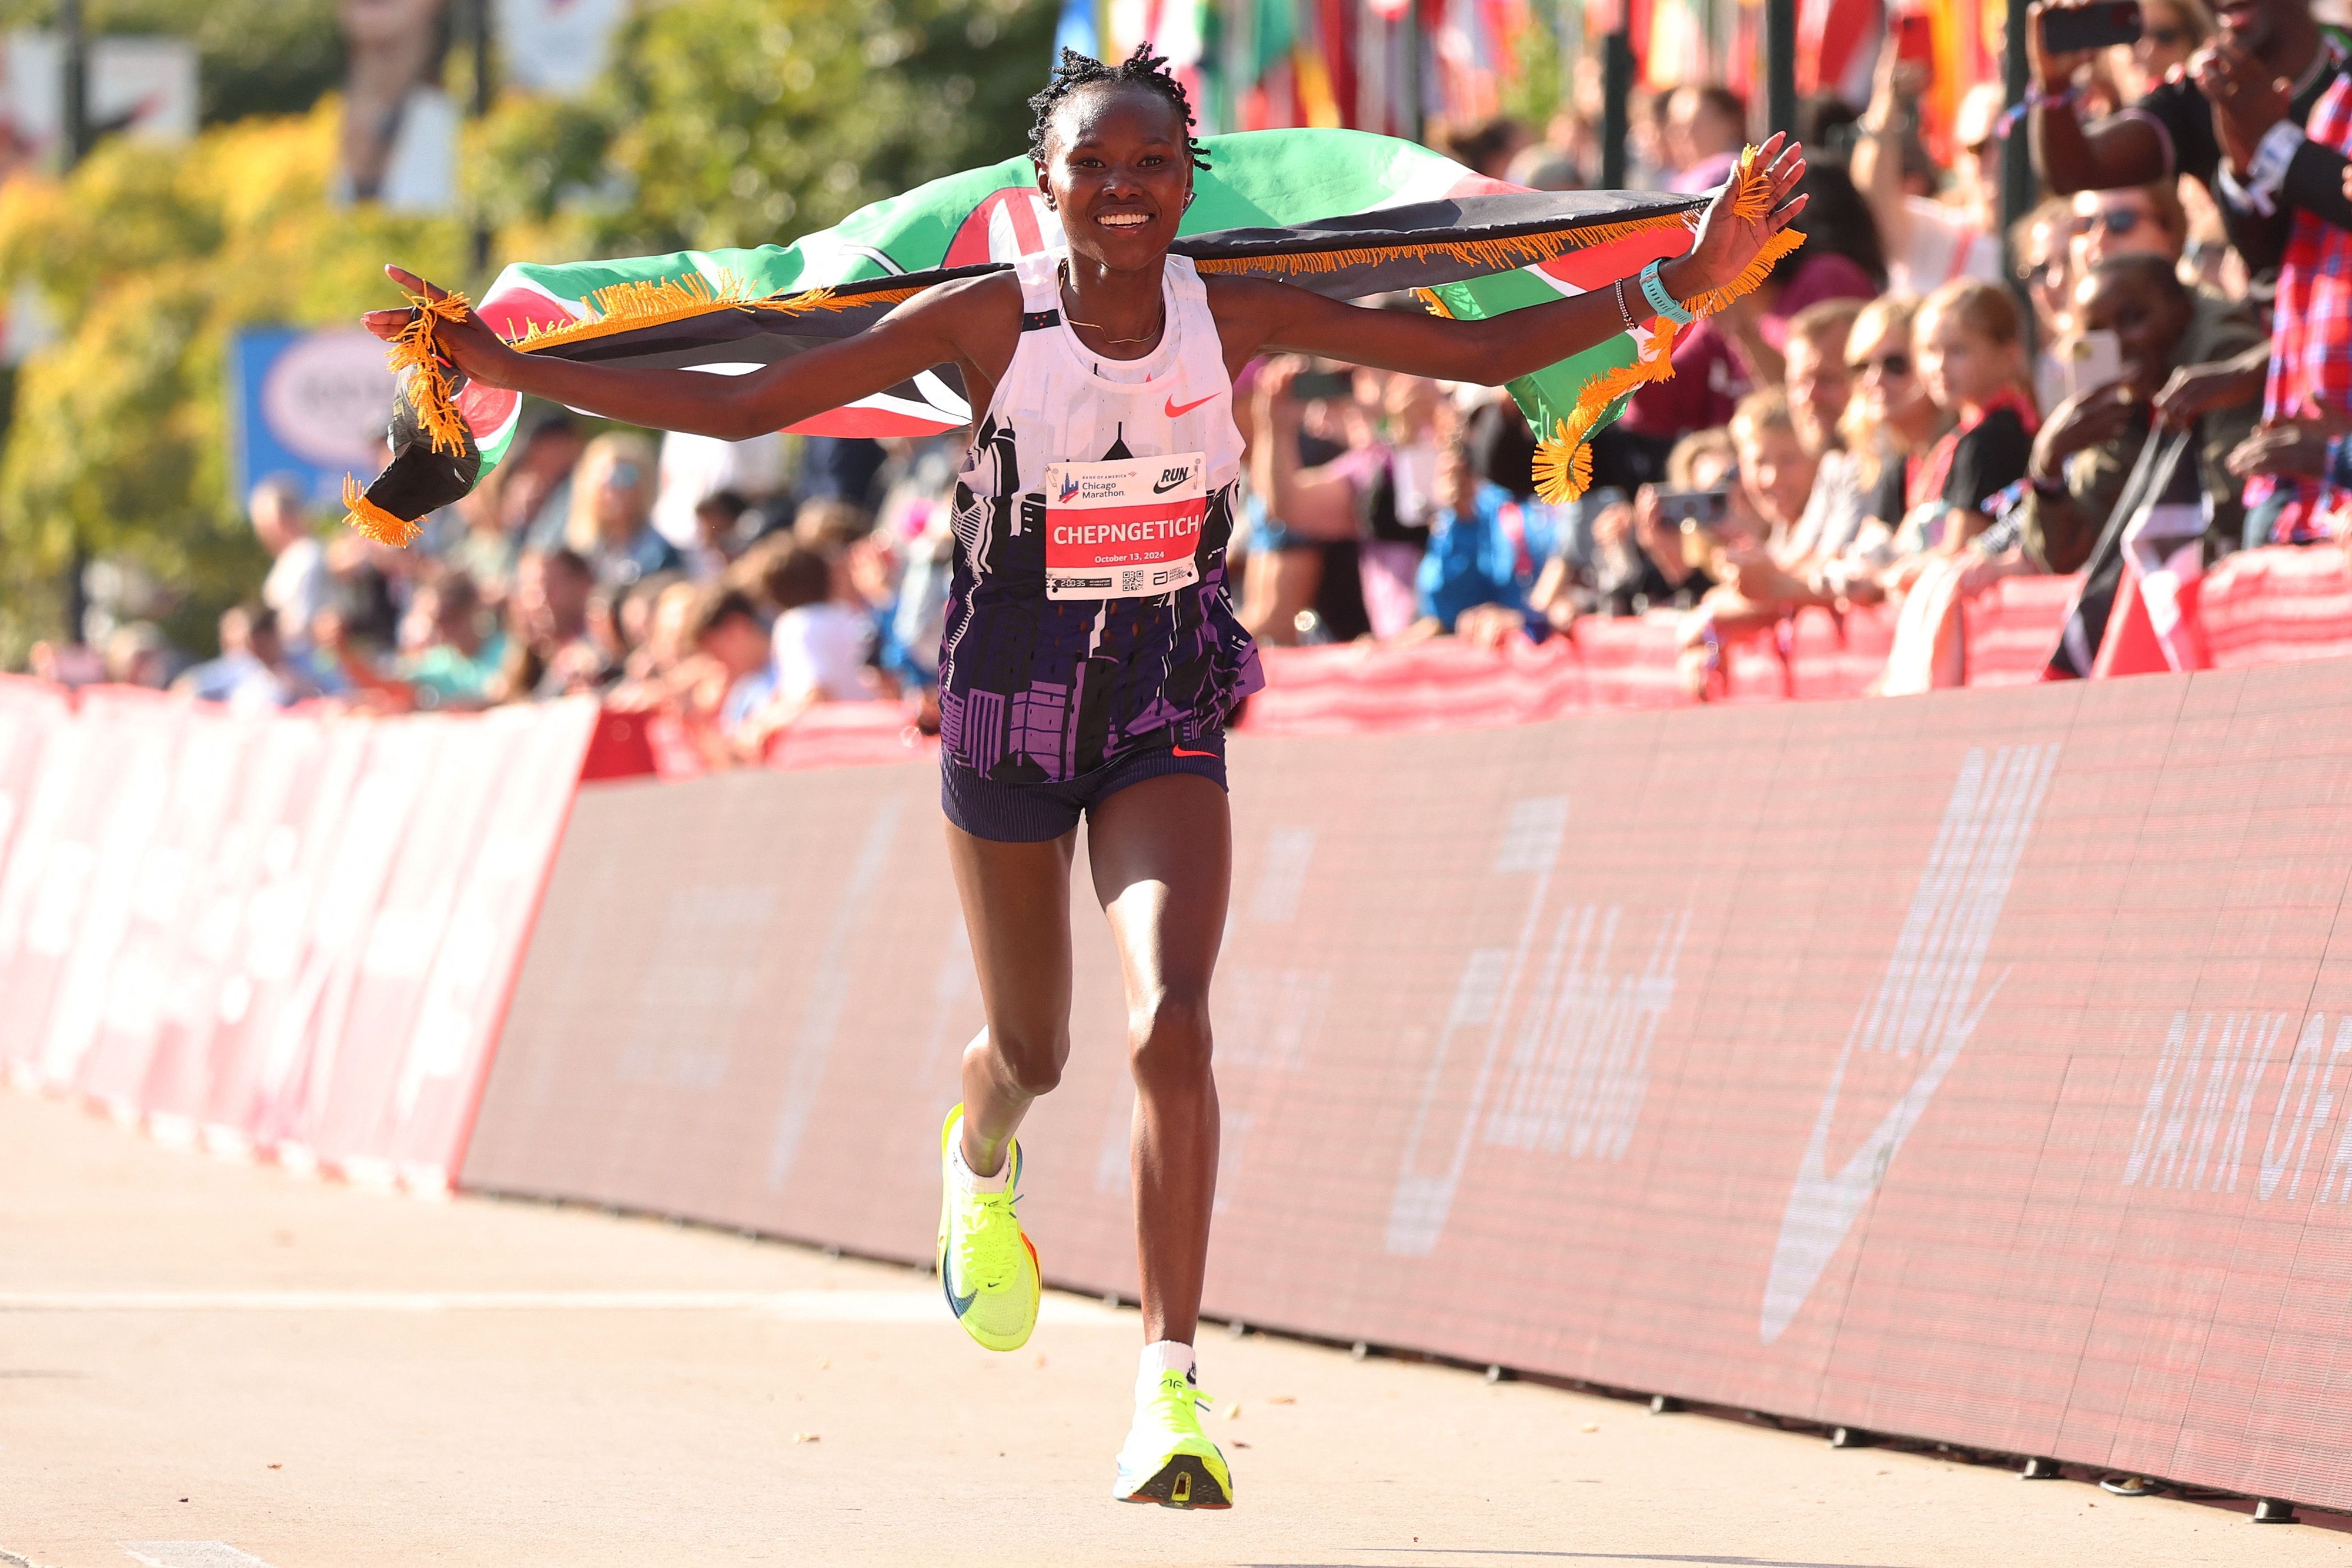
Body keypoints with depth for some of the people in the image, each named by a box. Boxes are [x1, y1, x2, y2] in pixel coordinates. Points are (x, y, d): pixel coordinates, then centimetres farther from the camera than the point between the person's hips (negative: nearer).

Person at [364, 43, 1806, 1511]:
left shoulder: (1234, 315, -9)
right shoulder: (991, 318, -14)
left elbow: (1479, 352, -4)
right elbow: (740, 403, -11)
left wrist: (1674, 288, -12)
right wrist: (517, 372, -18)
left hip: (1168, 718, 0)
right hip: (1008, 712, 0)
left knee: (1171, 1025, -22)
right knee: (1032, 1052, 16)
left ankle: (1171, 1388, -17)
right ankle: (981, 1163, 56)